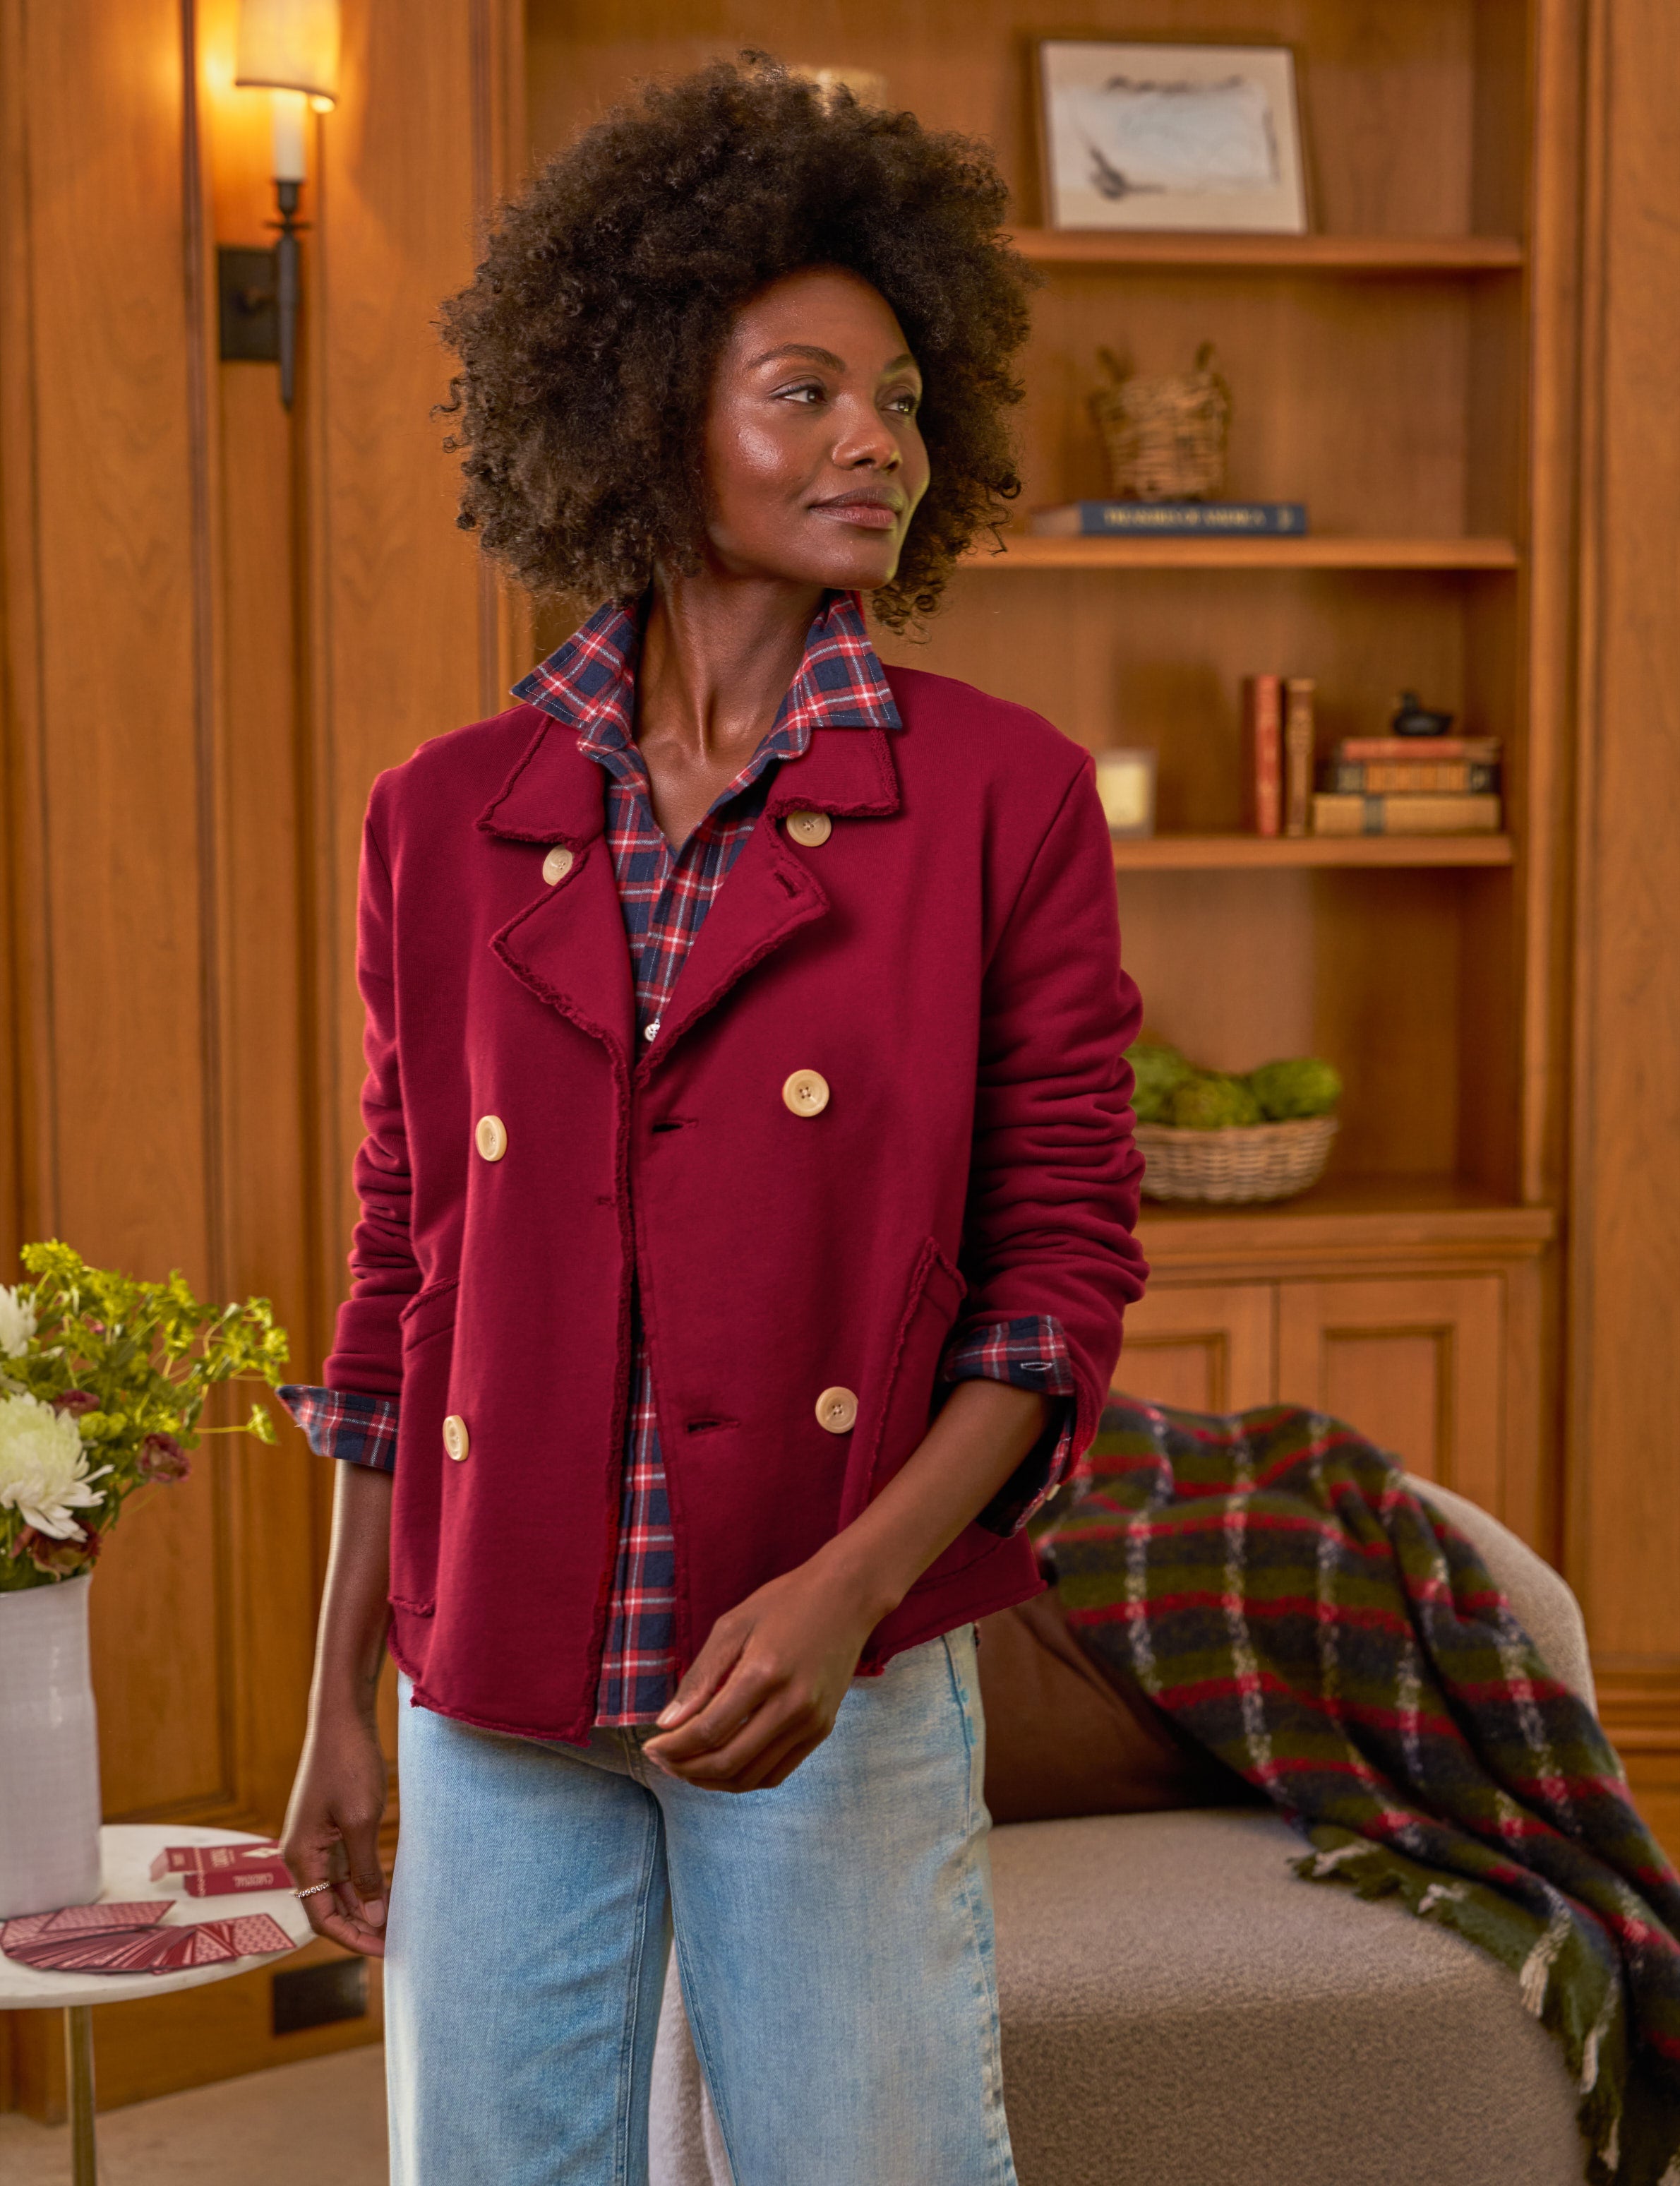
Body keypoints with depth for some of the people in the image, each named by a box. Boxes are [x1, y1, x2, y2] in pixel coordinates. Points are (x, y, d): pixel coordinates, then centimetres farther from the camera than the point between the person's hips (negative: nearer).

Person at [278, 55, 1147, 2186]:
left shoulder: (1001, 797, -2)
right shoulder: (448, 819, 4)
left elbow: (1062, 1262, -3)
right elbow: (404, 1277, 9)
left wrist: (849, 1588, -17)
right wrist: (339, 1710, 9)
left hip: (839, 1681, -2)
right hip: (495, 1694, 2)